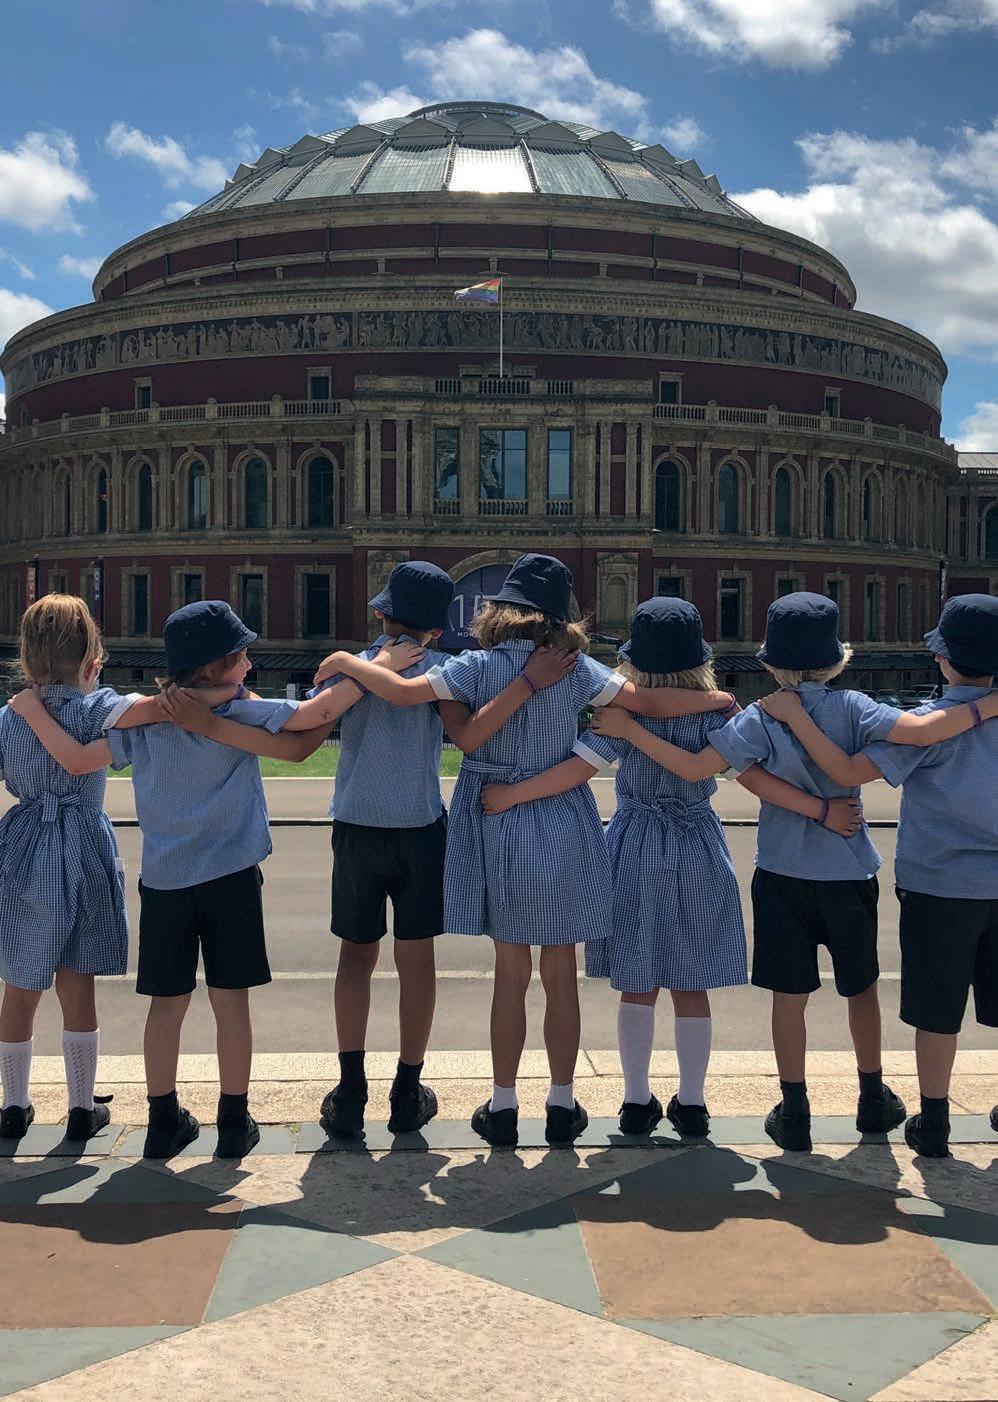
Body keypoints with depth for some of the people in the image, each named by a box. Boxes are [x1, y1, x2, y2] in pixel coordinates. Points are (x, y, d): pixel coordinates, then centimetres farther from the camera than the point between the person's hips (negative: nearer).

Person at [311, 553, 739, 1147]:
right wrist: (714, 698, 9)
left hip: (500, 829, 0)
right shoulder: (576, 668, -5)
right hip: (564, 832, 0)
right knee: (561, 973, 9)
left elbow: (404, 691, -15)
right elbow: (651, 702, -7)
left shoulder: (479, 665, -6)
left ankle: (503, 1107, 16)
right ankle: (562, 1105, 18)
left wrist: (346, 662, 1)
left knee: (511, 971, 9)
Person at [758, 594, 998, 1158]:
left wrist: (797, 717, -16)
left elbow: (849, 771, -19)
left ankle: (934, 1124, 15)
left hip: (940, 886, -4)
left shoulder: (929, 723, -15)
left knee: (937, 1011, 6)